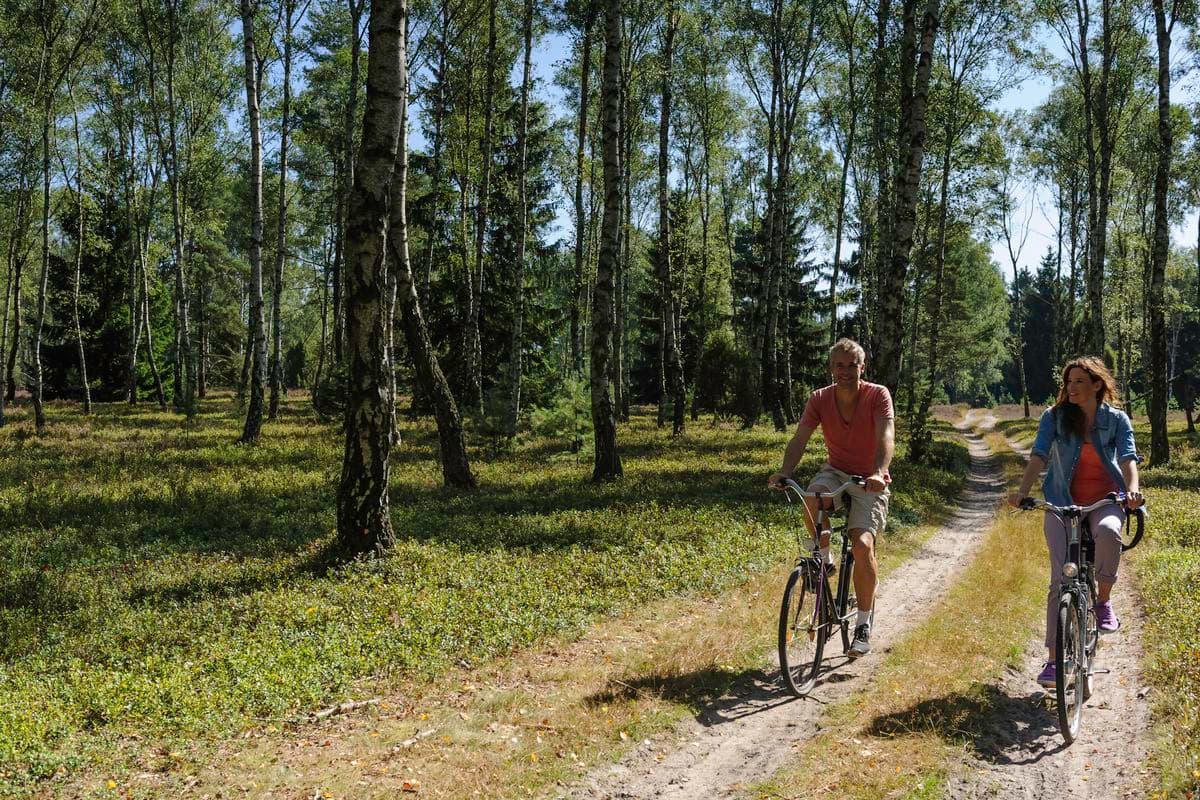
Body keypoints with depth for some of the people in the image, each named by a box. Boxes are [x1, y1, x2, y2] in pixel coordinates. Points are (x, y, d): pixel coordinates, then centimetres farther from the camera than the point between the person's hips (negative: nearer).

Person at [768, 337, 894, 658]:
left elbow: (886, 437, -30)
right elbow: (799, 439, -18)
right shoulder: (820, 399, -8)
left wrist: (879, 473, -49)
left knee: (862, 545, -21)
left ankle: (863, 625, -5)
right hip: (835, 472, 3)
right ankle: (824, 557, -5)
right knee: (812, 499, -33)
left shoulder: (878, 395, -16)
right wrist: (784, 472, -37)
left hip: (869, 481, -2)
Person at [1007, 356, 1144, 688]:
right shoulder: (1054, 417, 0)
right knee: (1061, 578, -9)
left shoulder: (1116, 420, 2)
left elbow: (1128, 457, -11)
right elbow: (1039, 455, -11)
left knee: (1107, 532, -36)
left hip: (1104, 502, 0)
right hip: (1062, 502, 0)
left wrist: (1132, 489, -32)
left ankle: (1104, 601, -11)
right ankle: (1053, 659, -2)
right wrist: (1022, 490, -27)